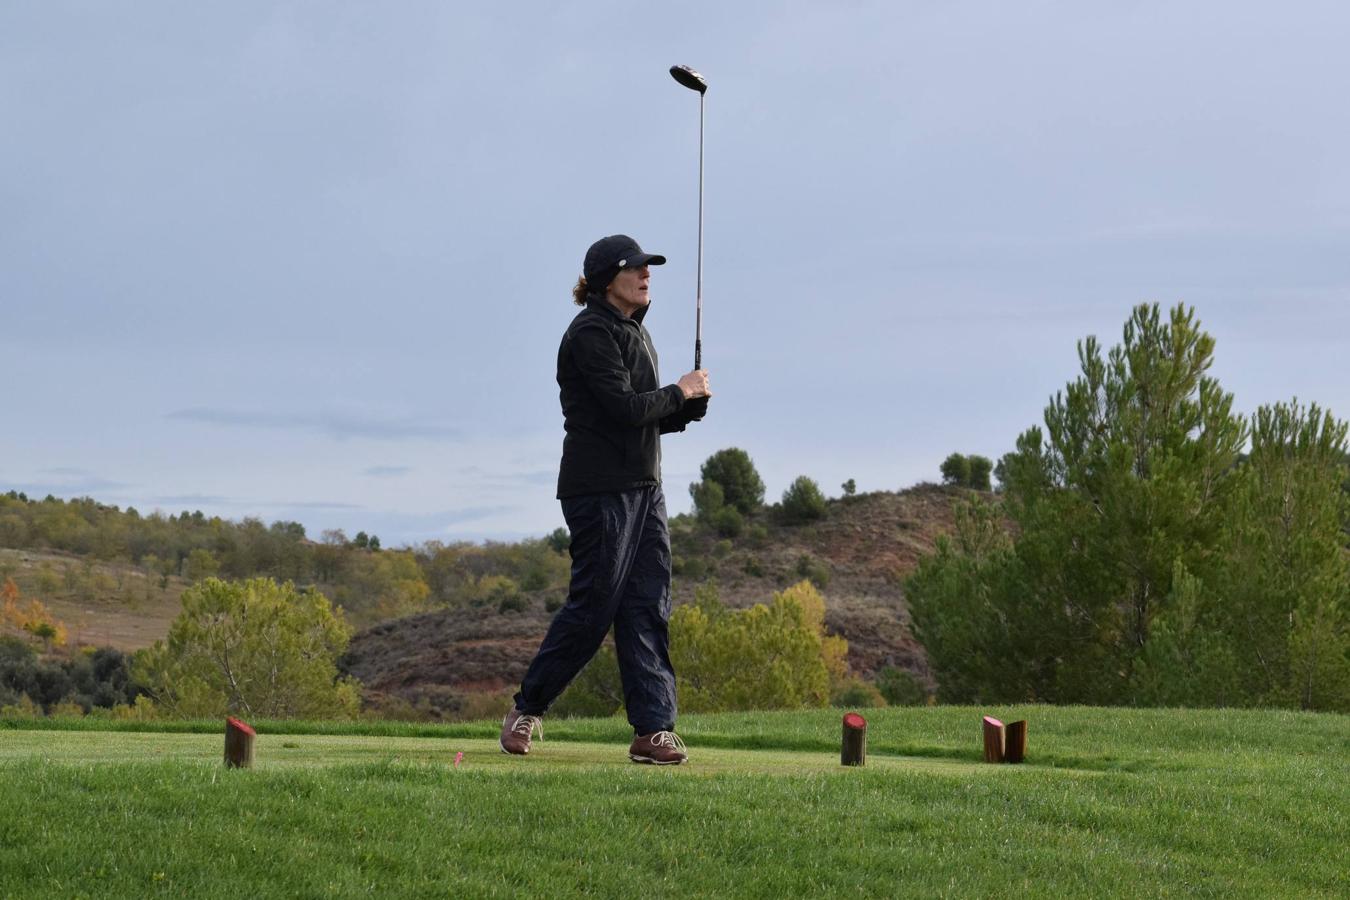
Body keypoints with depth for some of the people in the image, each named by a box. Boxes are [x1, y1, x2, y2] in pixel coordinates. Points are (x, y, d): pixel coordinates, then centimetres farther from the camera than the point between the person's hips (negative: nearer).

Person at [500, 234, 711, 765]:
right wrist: (680, 391, -6)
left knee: (648, 607, 1)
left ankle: (653, 730, -1)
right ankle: (526, 709, 10)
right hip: (600, 487, -9)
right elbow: (625, 407, -20)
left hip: (643, 486, 9)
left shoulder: (635, 333, 18)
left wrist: (692, 405, 2)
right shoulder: (591, 334, -11)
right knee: (593, 604, -5)